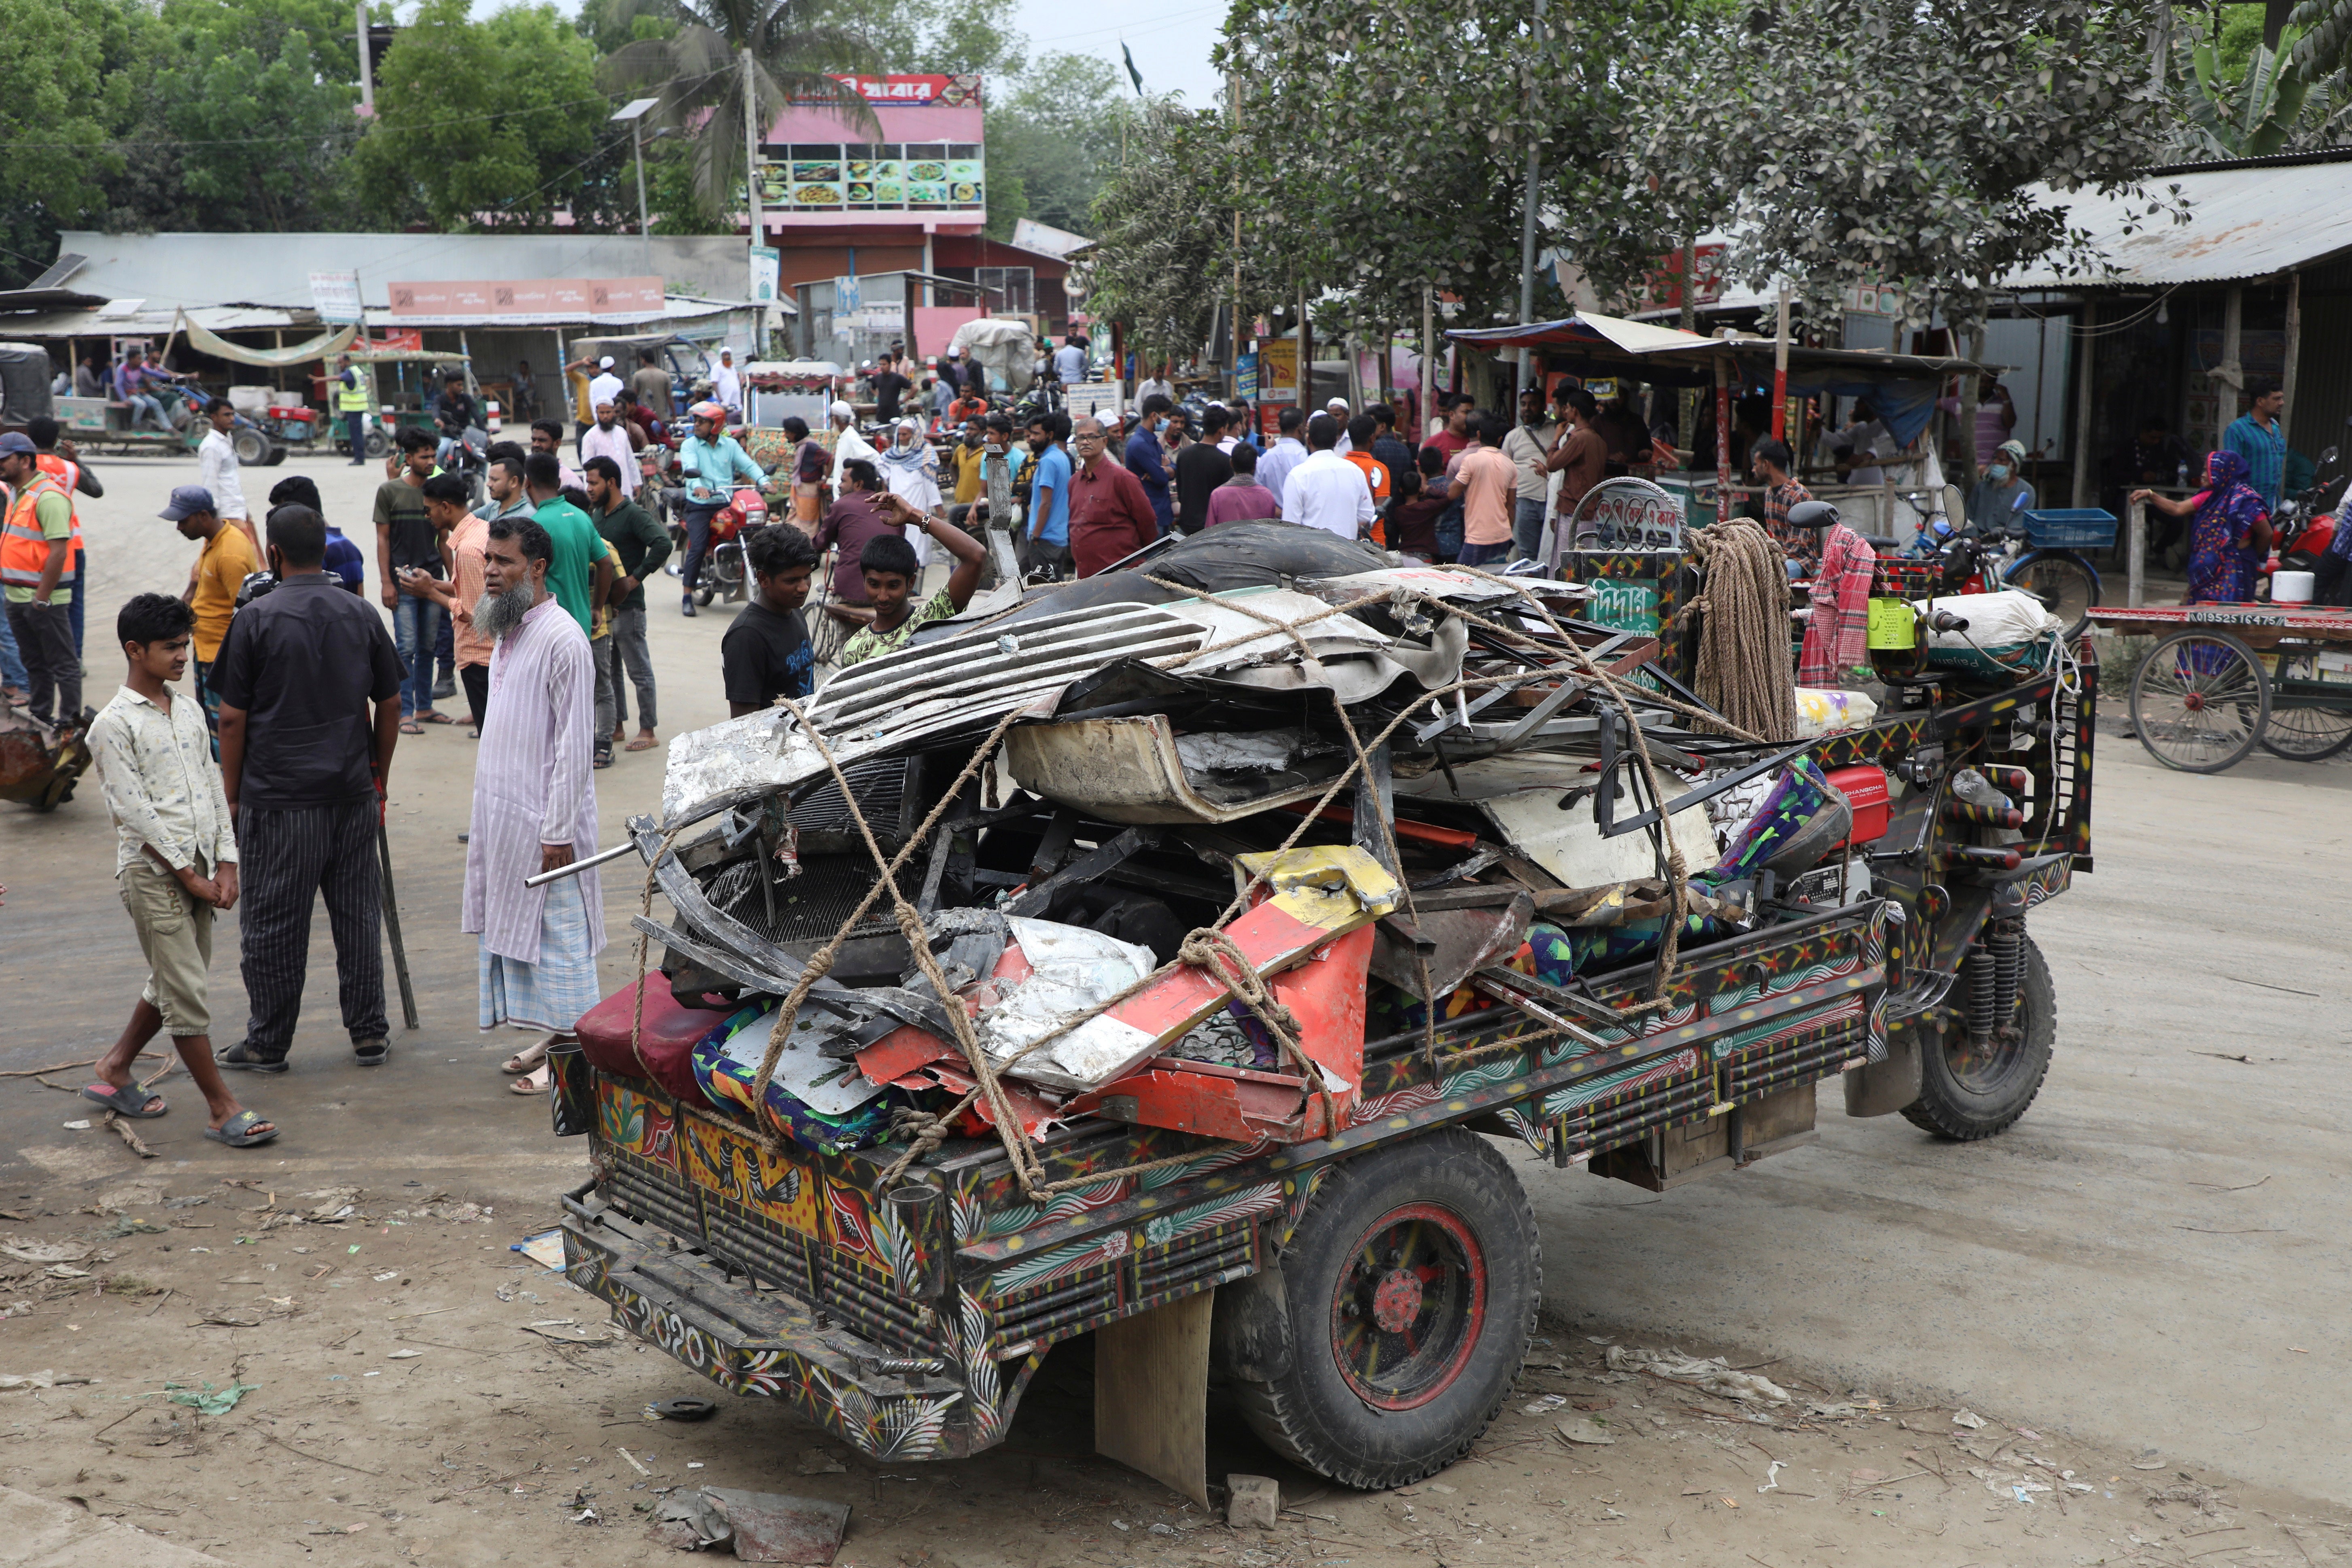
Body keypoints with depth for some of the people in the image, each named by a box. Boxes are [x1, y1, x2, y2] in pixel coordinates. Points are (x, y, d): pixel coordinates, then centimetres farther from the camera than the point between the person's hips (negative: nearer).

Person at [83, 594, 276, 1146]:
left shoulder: (188, 712, 12)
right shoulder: (114, 725, -10)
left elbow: (214, 789, 12)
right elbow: (135, 810, -13)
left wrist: (226, 865, 2)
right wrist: (189, 875, -13)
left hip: (198, 867, 7)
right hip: (151, 871, -7)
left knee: (173, 983, 16)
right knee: (187, 991, -4)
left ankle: (114, 1069, 35)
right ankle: (222, 1109, 1)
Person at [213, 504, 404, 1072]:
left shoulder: (256, 619, -9)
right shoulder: (363, 615, 3)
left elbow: (233, 718, -6)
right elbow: (390, 705, 8)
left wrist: (232, 795, 3)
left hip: (279, 798, -4)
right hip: (353, 793, 4)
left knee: (273, 924, 5)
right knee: (359, 914, 11)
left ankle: (268, 1043, 14)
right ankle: (369, 1035, 16)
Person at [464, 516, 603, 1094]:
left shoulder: (562, 638, -17)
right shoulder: (506, 630, 12)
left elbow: (575, 744, -18)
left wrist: (559, 830, -19)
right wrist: (488, 817, 17)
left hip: (544, 819, -9)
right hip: (505, 813, 9)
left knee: (558, 934, -1)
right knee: (515, 926, 15)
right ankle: (551, 1036, 25)